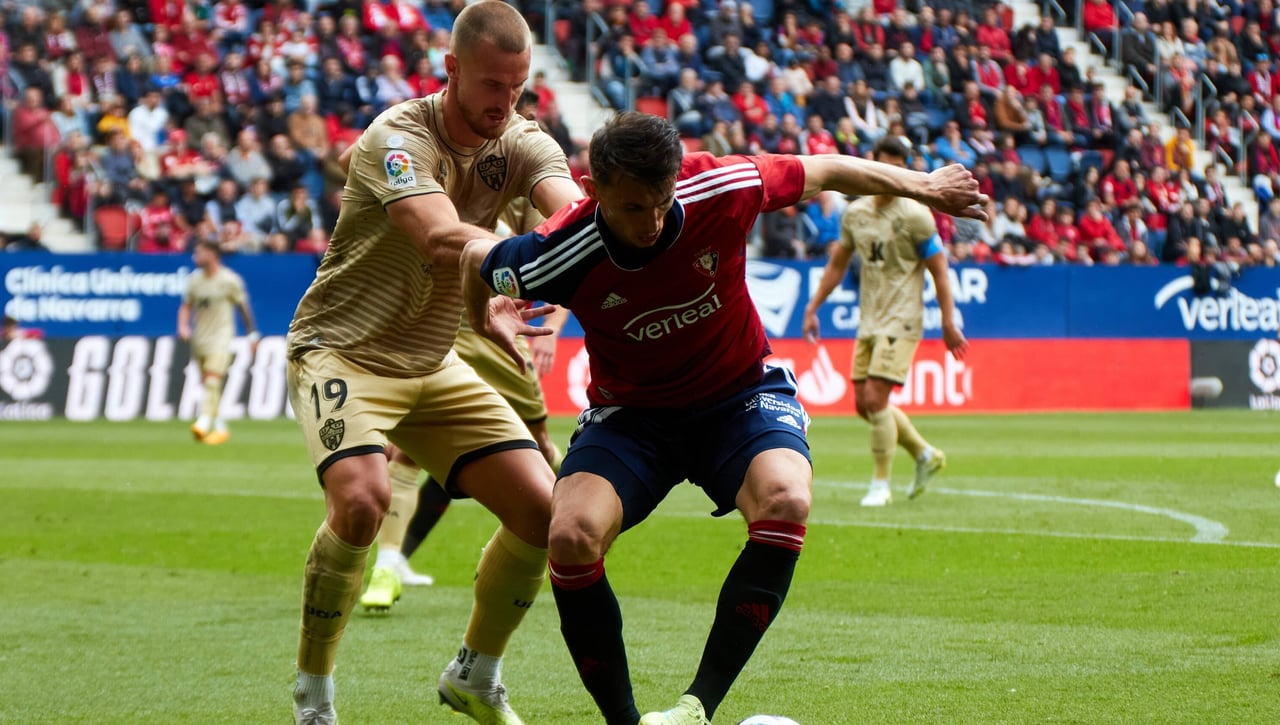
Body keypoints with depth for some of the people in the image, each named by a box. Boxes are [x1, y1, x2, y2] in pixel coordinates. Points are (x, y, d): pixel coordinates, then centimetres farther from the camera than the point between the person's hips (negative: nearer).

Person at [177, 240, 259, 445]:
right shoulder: (194, 280, 8)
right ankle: (220, 428, 19)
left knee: (212, 381, -20)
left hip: (220, 336, -6)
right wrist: (183, 326, -5)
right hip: (199, 337, 6)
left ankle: (204, 422, -30)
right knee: (207, 385, 9)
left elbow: (243, 307, 1)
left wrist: (252, 335, 3)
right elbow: (186, 306, 13)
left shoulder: (229, 280, -6)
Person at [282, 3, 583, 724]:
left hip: (434, 364, 6)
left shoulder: (523, 144, -2)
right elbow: (442, 238, -38)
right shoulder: (398, 136, -21)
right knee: (362, 497, -31)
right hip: (343, 350, -6)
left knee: (541, 508, -5)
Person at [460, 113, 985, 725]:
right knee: (572, 536, -27)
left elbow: (823, 171, -4)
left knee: (785, 503, -31)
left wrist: (922, 186, 8)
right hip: (630, 412, 0)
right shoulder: (558, 256, -26)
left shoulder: (723, 188, -24)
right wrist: (485, 323, 16)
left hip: (742, 393, 0)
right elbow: (476, 257, -3)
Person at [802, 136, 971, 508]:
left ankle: (880, 485, -3)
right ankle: (925, 454, 28)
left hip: (901, 320, -7)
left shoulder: (915, 216, -10)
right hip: (869, 321, 7)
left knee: (875, 398, -15)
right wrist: (813, 307, 15)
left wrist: (949, 324, -10)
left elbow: (939, 270, -7)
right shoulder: (855, 213, 7)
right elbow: (837, 264, 19)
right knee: (863, 404, 7)